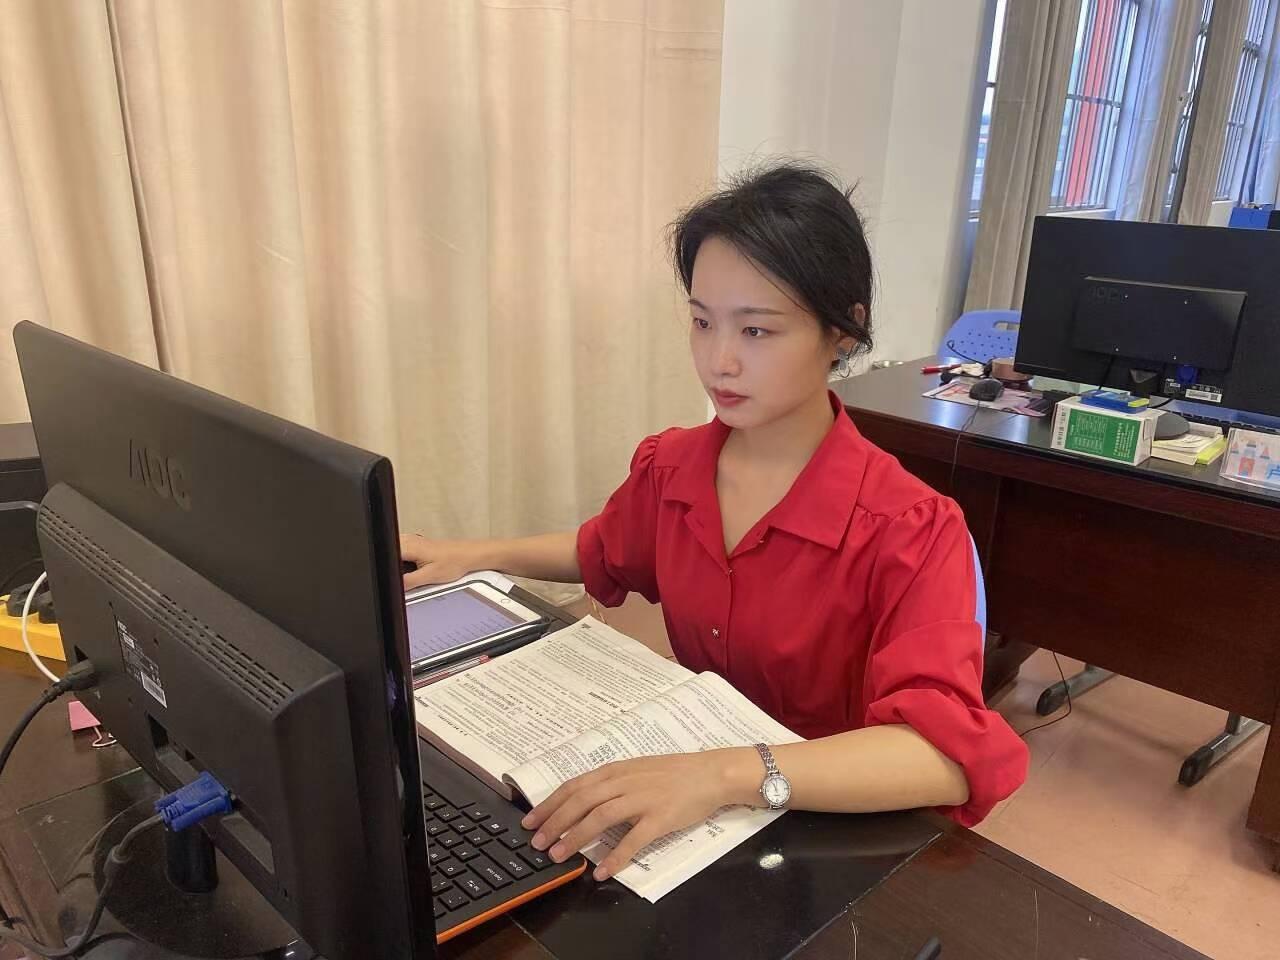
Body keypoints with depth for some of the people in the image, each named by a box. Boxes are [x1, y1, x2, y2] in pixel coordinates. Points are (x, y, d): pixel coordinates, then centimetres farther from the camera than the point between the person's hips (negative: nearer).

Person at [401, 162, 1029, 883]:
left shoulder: (908, 532, -20)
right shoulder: (668, 467, -2)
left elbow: (951, 752, -32)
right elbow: (603, 554, 20)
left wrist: (727, 775, -44)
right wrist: (477, 555, 8)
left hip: (835, 833, -4)